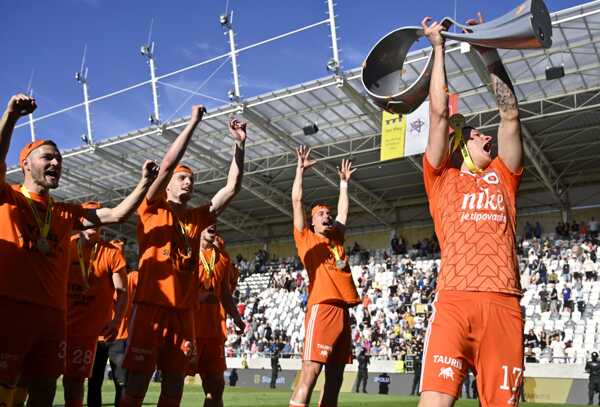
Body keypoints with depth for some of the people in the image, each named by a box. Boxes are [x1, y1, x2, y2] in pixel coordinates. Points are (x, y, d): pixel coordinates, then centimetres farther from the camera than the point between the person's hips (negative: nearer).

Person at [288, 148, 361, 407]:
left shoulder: (337, 240, 24)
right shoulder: (306, 238, 10)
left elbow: (343, 210, 36)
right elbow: (296, 200, 9)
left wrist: (344, 181, 42)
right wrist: (301, 168, 15)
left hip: (342, 310, 7)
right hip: (321, 308, -6)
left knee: (335, 378, 7)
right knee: (309, 374, -13)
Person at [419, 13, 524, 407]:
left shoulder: (503, 178, 24)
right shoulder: (443, 179, 18)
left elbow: (510, 115, 21)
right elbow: (439, 114, 13)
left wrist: (490, 56, 24)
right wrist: (439, 48, 19)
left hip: (503, 303, 3)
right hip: (454, 300, -3)